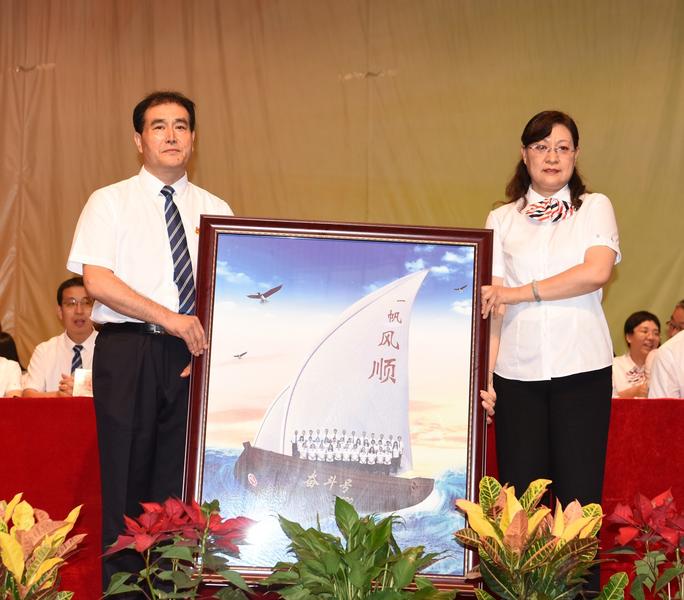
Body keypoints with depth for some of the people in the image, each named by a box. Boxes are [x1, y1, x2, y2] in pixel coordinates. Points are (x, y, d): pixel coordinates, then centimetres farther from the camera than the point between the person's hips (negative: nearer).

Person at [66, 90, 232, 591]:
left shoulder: (215, 210, 13)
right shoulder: (110, 202, 4)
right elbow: (97, 281, -7)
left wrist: (211, 343, -9)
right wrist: (171, 319, -15)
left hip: (194, 355, 3)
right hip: (128, 350, -2)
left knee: (182, 478, 2)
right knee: (127, 476, -3)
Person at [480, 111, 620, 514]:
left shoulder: (595, 208, 8)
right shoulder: (502, 219, 11)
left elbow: (597, 271, -10)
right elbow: (492, 305, 4)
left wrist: (519, 292, -9)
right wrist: (484, 375, -6)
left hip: (581, 369, -1)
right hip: (517, 373, 1)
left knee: (577, 492, -1)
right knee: (519, 492, 1)